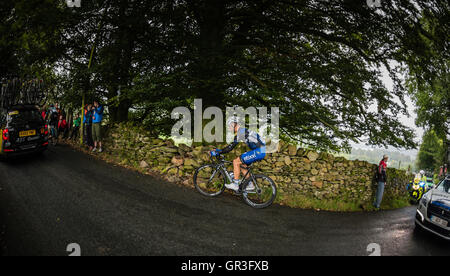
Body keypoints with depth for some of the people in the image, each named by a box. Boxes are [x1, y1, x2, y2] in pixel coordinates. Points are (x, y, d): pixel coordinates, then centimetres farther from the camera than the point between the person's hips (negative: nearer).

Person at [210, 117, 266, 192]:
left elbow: (231, 146, -18)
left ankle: (235, 184, -2)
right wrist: (219, 150, 23)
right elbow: (232, 145, 24)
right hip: (261, 151, 10)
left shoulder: (240, 132, -13)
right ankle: (250, 184, 20)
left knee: (236, 162, -9)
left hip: (259, 151, -10)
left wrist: (218, 152, -12)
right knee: (242, 164, 17)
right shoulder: (243, 131, 19)